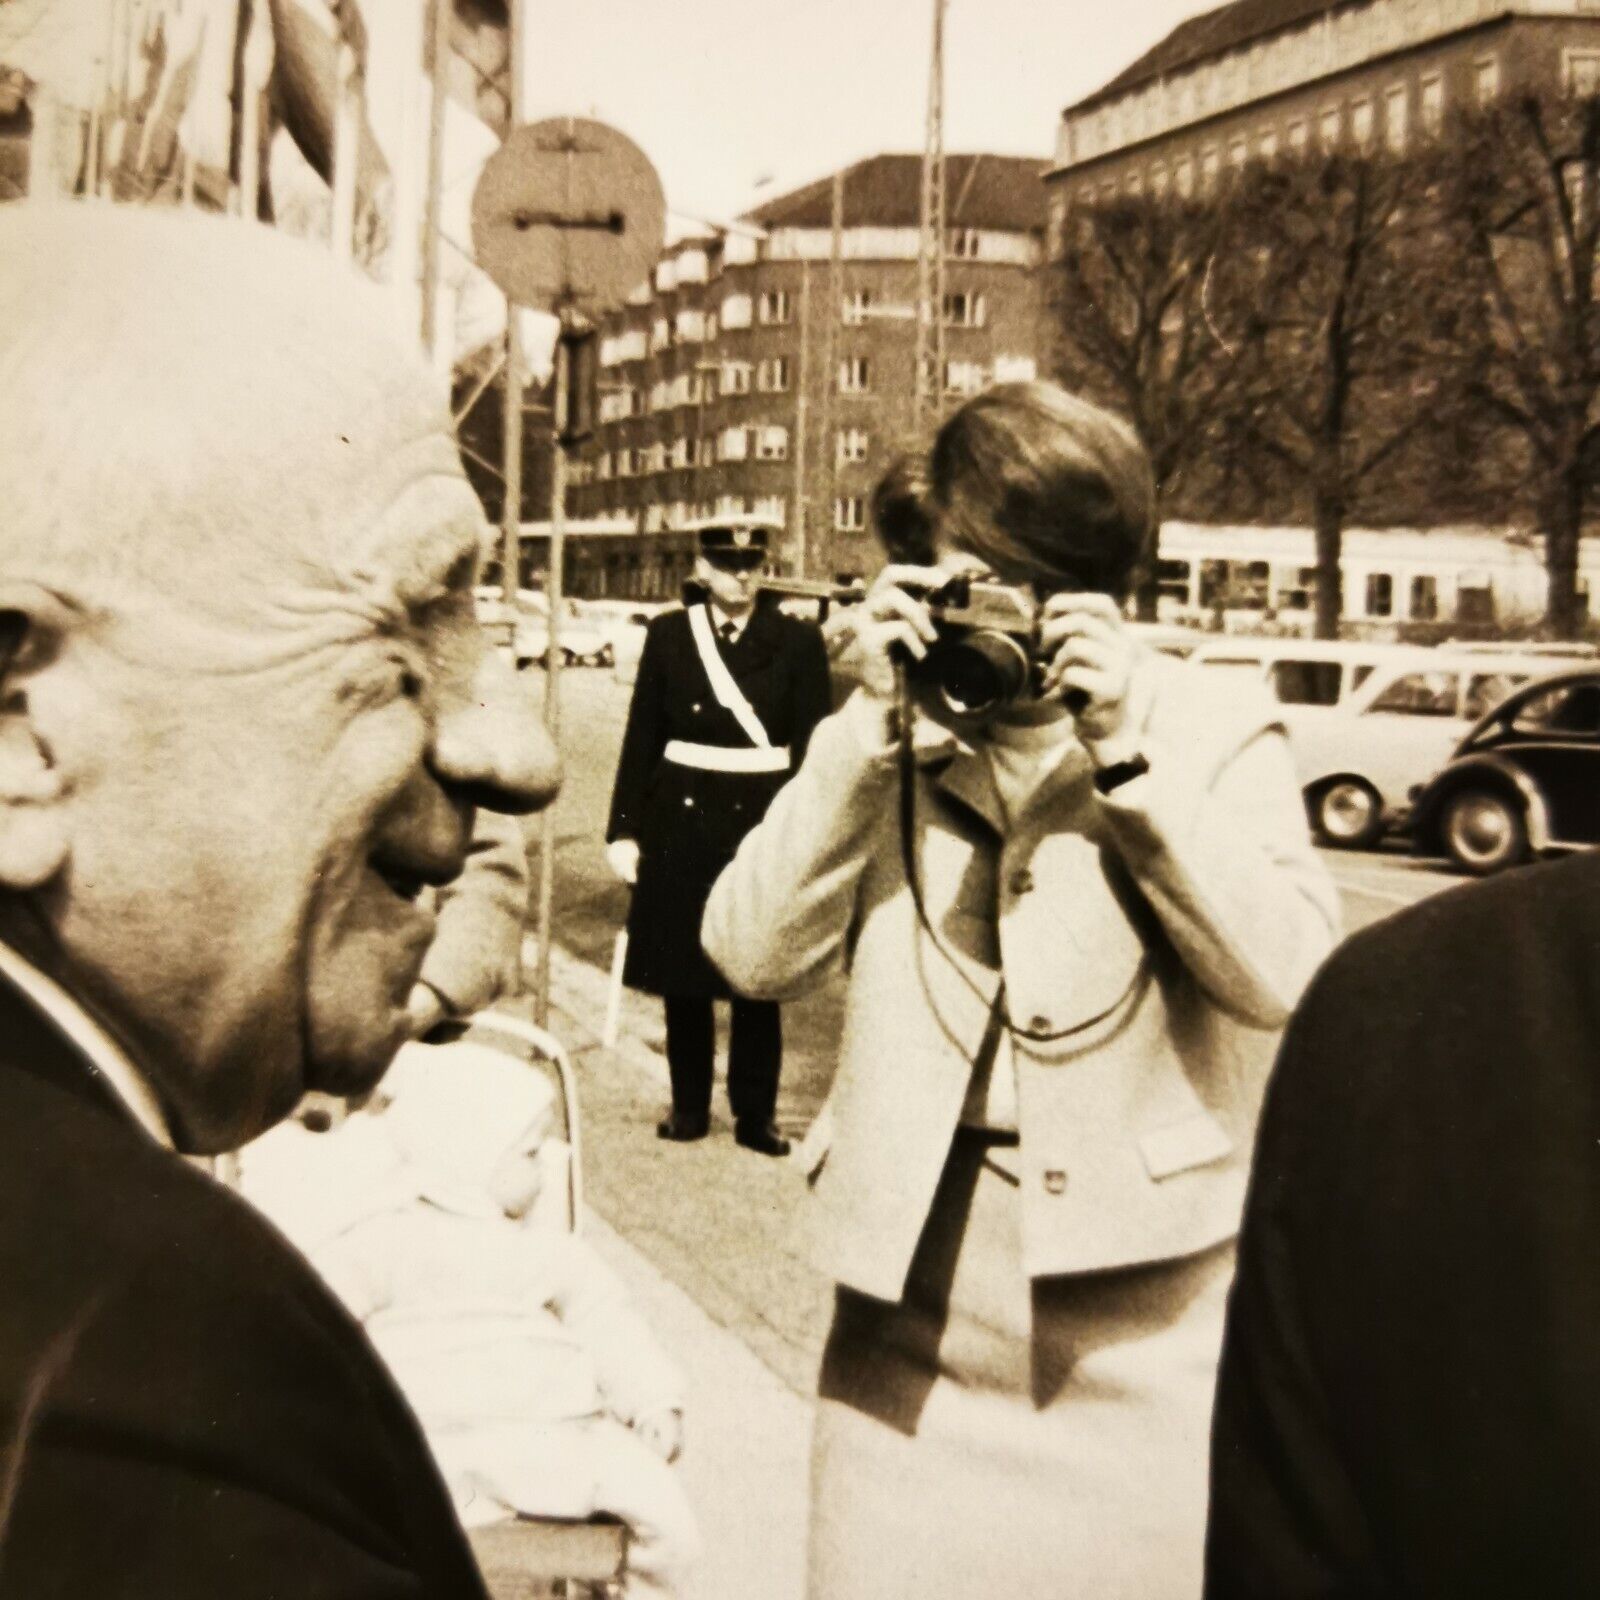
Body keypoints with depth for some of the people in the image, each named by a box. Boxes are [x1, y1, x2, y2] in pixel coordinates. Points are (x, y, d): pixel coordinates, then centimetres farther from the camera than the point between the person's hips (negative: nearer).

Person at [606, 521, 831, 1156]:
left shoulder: (798, 641, -1)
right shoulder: (669, 634, 3)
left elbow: (811, 747, -2)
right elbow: (642, 739, 4)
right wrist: (625, 829, 1)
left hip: (764, 823, -1)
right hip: (681, 820, 2)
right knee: (681, 970, 10)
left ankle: (756, 1114, 20)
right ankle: (689, 1104, 25)